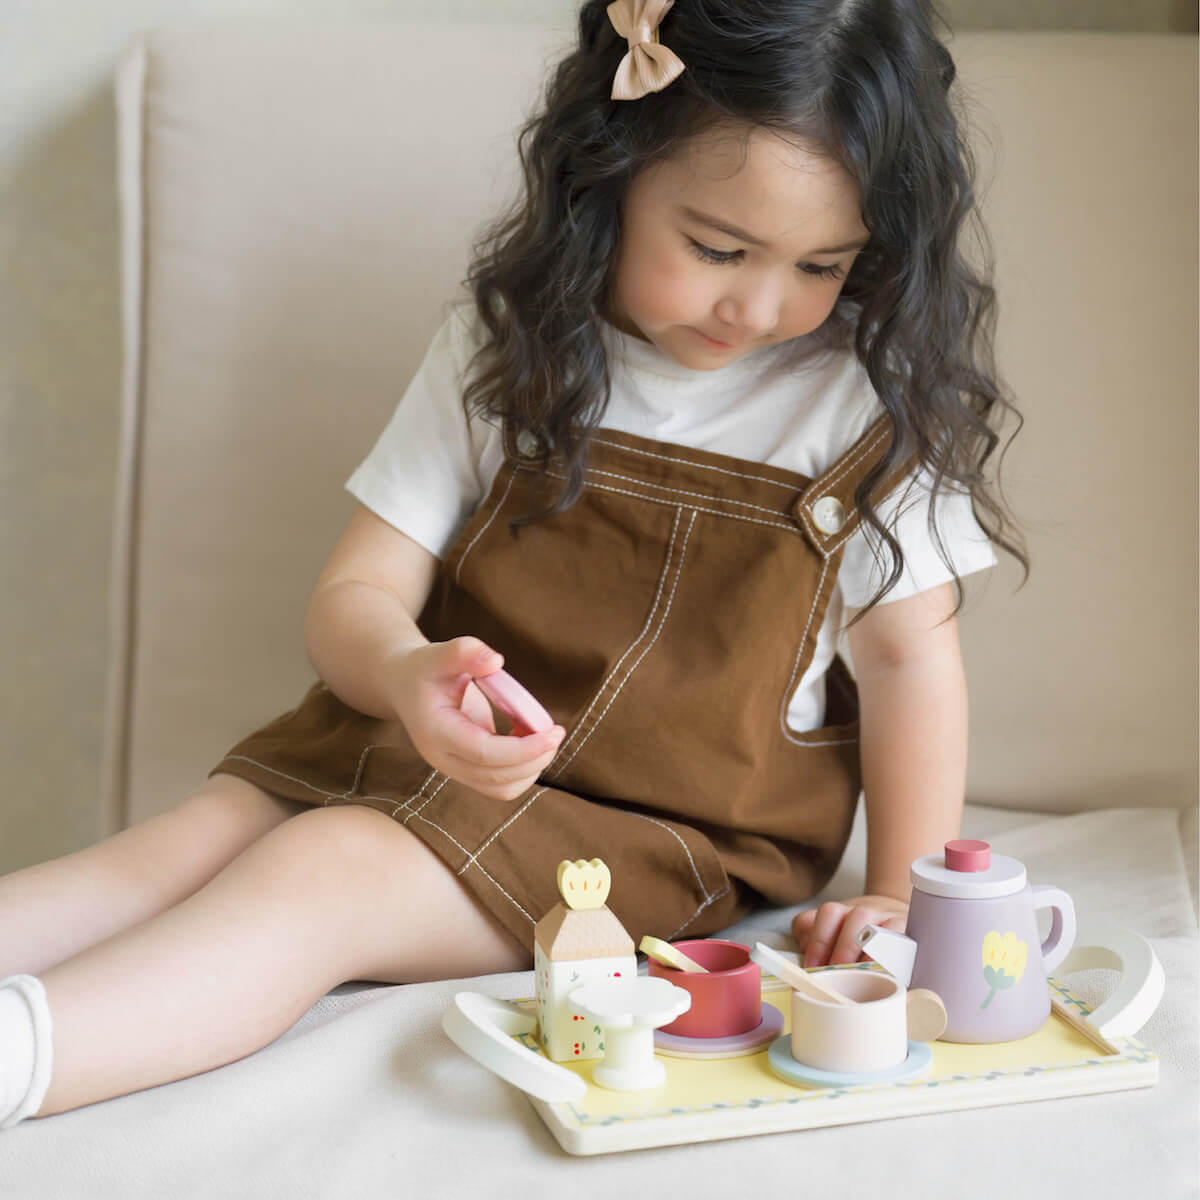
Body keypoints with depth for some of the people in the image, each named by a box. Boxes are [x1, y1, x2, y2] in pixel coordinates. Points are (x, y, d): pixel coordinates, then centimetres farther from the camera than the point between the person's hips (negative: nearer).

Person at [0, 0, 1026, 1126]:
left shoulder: (873, 399, -8)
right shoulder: (507, 349, -4)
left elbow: (908, 656, -2)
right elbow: (355, 594, -5)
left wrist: (902, 896, -9)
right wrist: (409, 675, -29)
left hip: (672, 822, -4)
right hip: (451, 753, 5)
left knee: (325, 873, -27)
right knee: (198, 837, -19)